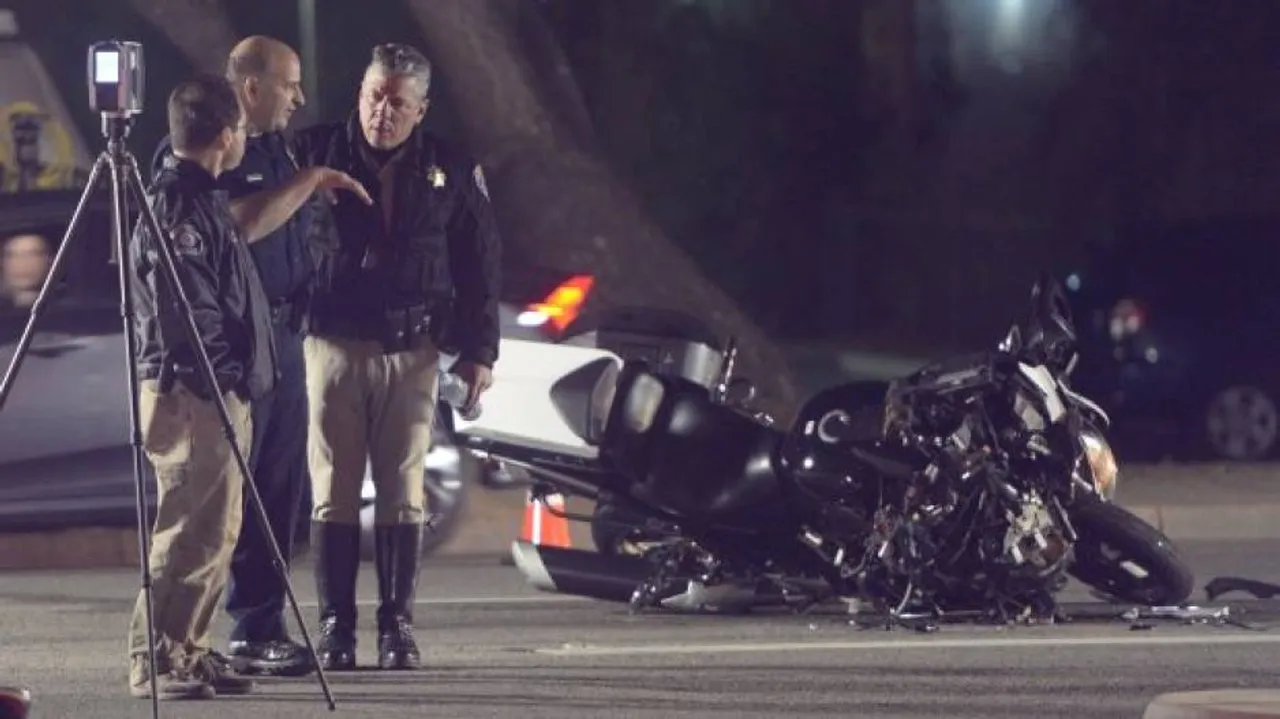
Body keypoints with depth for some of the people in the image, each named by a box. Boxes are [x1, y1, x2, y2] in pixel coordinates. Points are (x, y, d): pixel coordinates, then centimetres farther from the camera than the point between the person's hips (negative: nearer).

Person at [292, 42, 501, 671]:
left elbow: (480, 262, 10)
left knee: (403, 494, 2)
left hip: (411, 352, 1)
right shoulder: (317, 152, 0)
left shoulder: (448, 172, 6)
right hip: (334, 343, -1)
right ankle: (335, 627, 3)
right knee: (333, 493, -1)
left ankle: (397, 626, 7)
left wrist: (480, 349, 7)